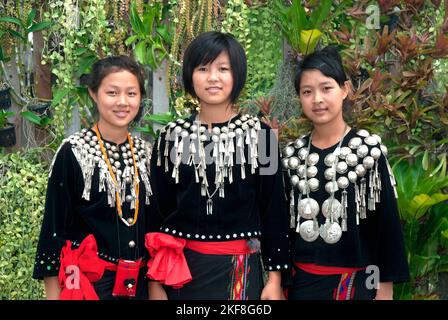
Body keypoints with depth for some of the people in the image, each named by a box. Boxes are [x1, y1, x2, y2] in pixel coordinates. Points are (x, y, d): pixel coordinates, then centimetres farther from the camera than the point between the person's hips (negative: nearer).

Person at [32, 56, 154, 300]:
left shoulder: (145, 153, 5)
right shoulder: (73, 153, -9)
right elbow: (54, 228, -7)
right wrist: (53, 295, -9)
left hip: (139, 282, 4)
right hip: (89, 282, -4)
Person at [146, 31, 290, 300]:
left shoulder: (259, 135, -2)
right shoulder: (172, 136, 2)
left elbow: (274, 211, 0)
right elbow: (158, 212, 5)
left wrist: (275, 278, -3)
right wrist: (155, 282, 2)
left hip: (239, 269, -1)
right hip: (180, 268, 1)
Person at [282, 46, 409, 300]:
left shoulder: (369, 150, -8)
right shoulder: (292, 154, 3)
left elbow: (387, 222, -6)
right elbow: (284, 222, 9)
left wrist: (385, 287, -7)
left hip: (356, 281, -3)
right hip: (301, 281, 3)